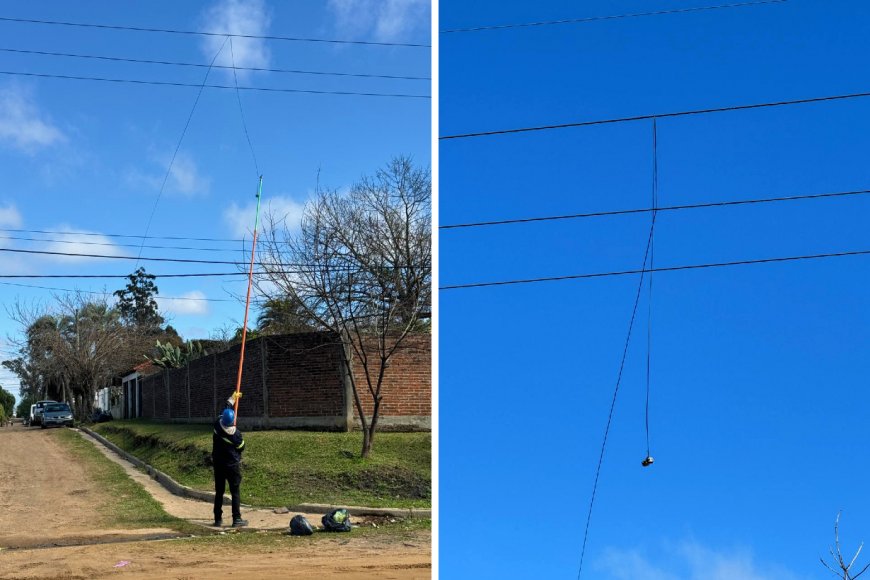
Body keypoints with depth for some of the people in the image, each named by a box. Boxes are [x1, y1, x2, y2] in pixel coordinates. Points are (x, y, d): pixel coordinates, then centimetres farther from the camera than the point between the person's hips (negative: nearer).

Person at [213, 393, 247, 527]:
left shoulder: (218, 425, -9)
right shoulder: (235, 433, -20)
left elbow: (225, 409, 9)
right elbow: (241, 448, -4)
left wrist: (232, 399, 23)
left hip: (218, 463, 5)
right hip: (232, 465, -4)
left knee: (219, 492, 12)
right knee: (235, 492, 1)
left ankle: (218, 519, 14)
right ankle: (237, 519, -2)